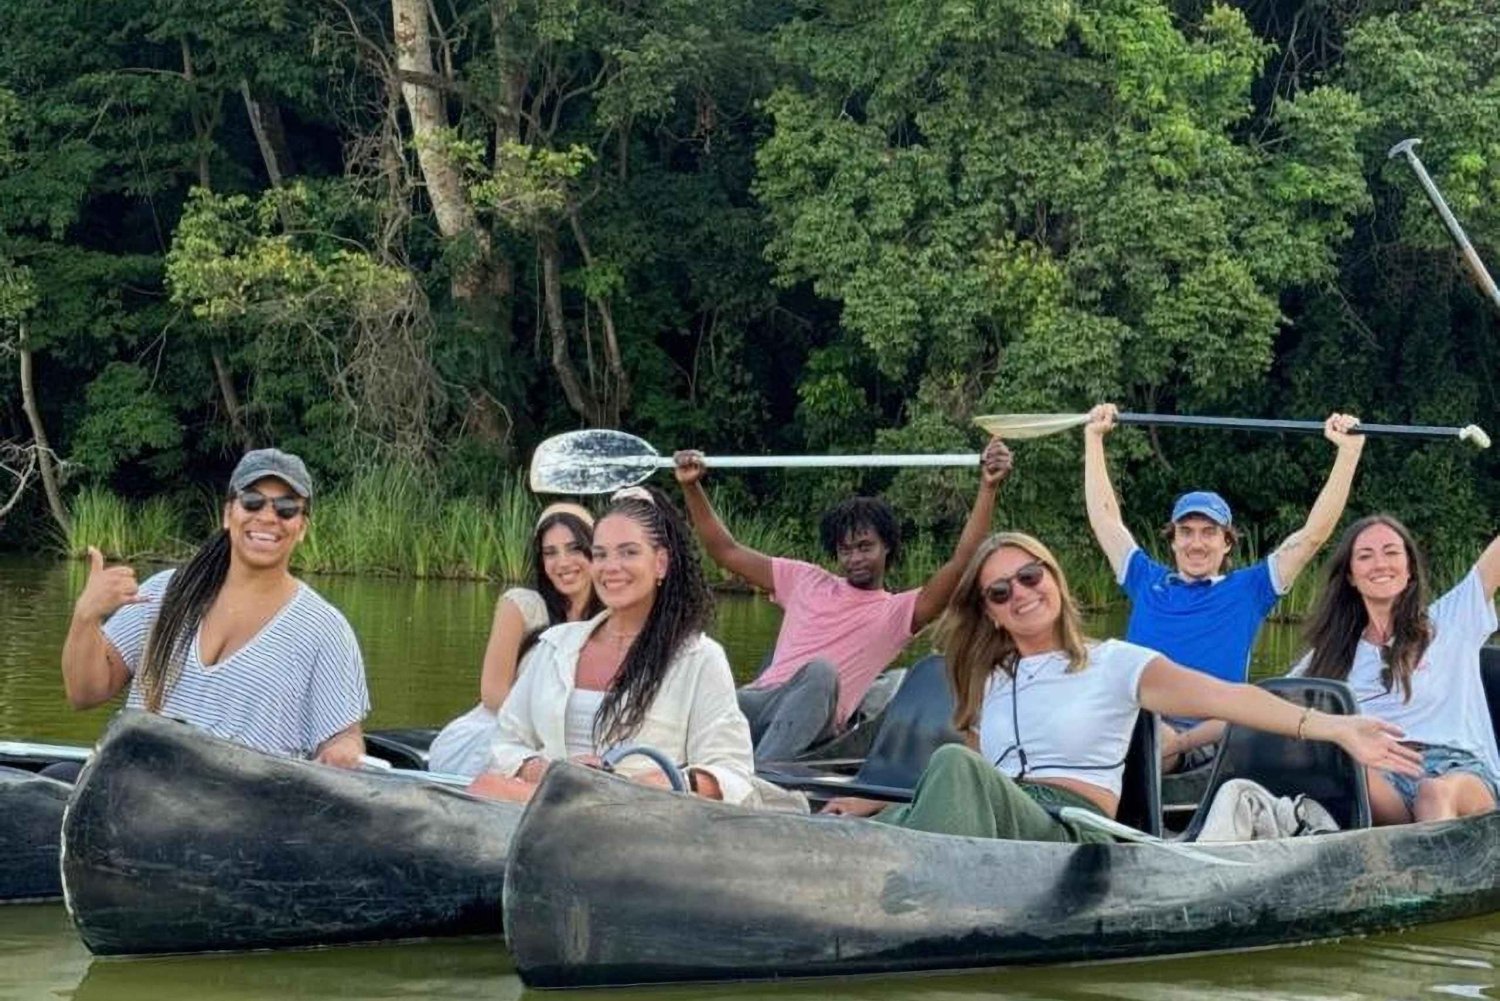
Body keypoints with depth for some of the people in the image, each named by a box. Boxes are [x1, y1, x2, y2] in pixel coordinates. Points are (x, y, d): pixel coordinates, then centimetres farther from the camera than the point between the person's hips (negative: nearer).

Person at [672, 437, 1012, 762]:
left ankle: (759, 771, -49)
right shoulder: (807, 581, 28)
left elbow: (960, 565, 0)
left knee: (820, 670, -39)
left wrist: (988, 487, -9)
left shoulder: (898, 611, 15)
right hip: (760, 697, 3)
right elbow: (726, 552, 30)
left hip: (811, 722, -3)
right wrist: (691, 486, 21)